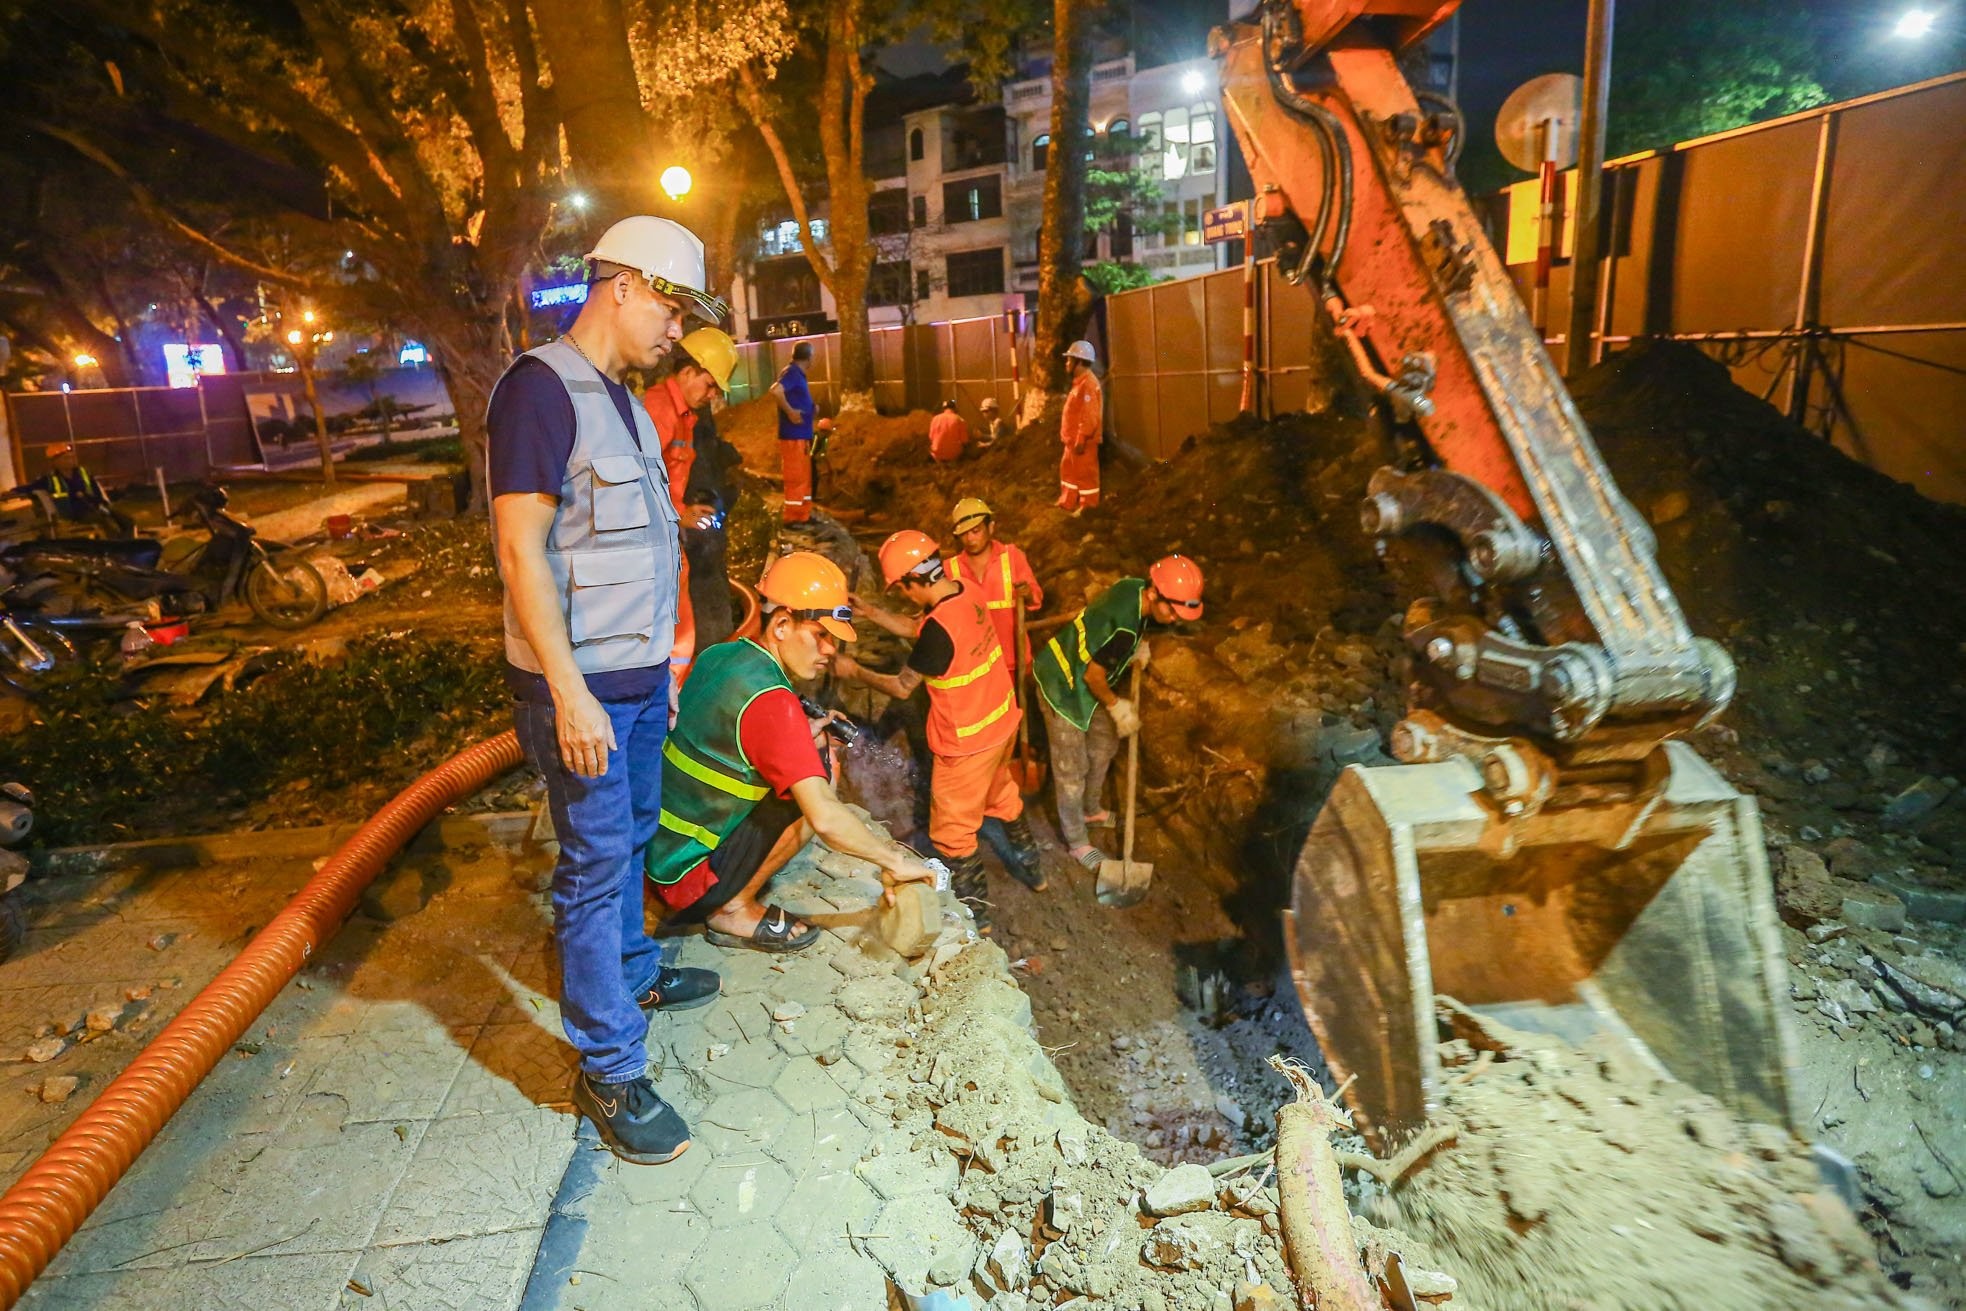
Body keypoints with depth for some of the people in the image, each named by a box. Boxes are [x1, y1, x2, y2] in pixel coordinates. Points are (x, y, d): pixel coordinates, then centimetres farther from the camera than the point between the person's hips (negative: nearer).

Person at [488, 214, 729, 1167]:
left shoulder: (622, 401, 15)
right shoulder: (542, 387, -14)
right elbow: (521, 550, -19)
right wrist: (570, 692, -23)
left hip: (638, 674, 9)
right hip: (579, 684, -9)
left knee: (631, 839, 20)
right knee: (596, 863, -1)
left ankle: (633, 975, 40)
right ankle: (609, 1071, 11)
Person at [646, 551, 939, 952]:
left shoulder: (720, 656, 2)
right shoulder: (770, 701, -24)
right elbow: (825, 819, -30)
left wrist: (802, 739, 5)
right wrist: (893, 859, -16)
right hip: (687, 875, -8)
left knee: (804, 776, 14)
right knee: (816, 789, -12)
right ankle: (734, 911, -2)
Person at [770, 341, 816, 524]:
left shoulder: (797, 374, 15)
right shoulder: (792, 372, -15)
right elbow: (775, 391, -32)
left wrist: (809, 409, 12)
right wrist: (790, 412, -24)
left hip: (801, 435, 10)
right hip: (793, 436, -10)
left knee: (804, 477, 15)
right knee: (795, 478, -5)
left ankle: (804, 515, 22)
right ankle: (793, 518, 1)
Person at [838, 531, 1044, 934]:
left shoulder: (940, 628, -32)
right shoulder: (969, 592, -8)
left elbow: (901, 687, -18)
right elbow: (913, 628, 8)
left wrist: (854, 672, -4)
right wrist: (867, 610, 5)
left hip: (967, 740, -8)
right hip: (1002, 720, 9)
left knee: (952, 830, 12)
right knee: (1001, 794, 32)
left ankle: (975, 912, 29)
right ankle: (1031, 868, 52)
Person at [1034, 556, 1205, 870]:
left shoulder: (1135, 588, -11)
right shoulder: (1122, 628, -37)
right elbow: (1093, 676, -24)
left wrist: (1141, 646, -2)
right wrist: (1116, 706, -8)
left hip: (1084, 680, 9)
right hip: (1063, 686, -9)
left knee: (1104, 744, 24)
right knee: (1071, 768, 4)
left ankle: (1089, 810, 45)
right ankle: (1077, 841, 21)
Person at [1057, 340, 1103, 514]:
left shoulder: (1088, 384, -19)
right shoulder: (1080, 382, 15)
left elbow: (1089, 416, -25)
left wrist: (1081, 439, -26)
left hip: (1083, 441, -11)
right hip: (1074, 439, 11)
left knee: (1085, 474, -1)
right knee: (1068, 469, 19)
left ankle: (1087, 508, 7)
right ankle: (1067, 503, 31)